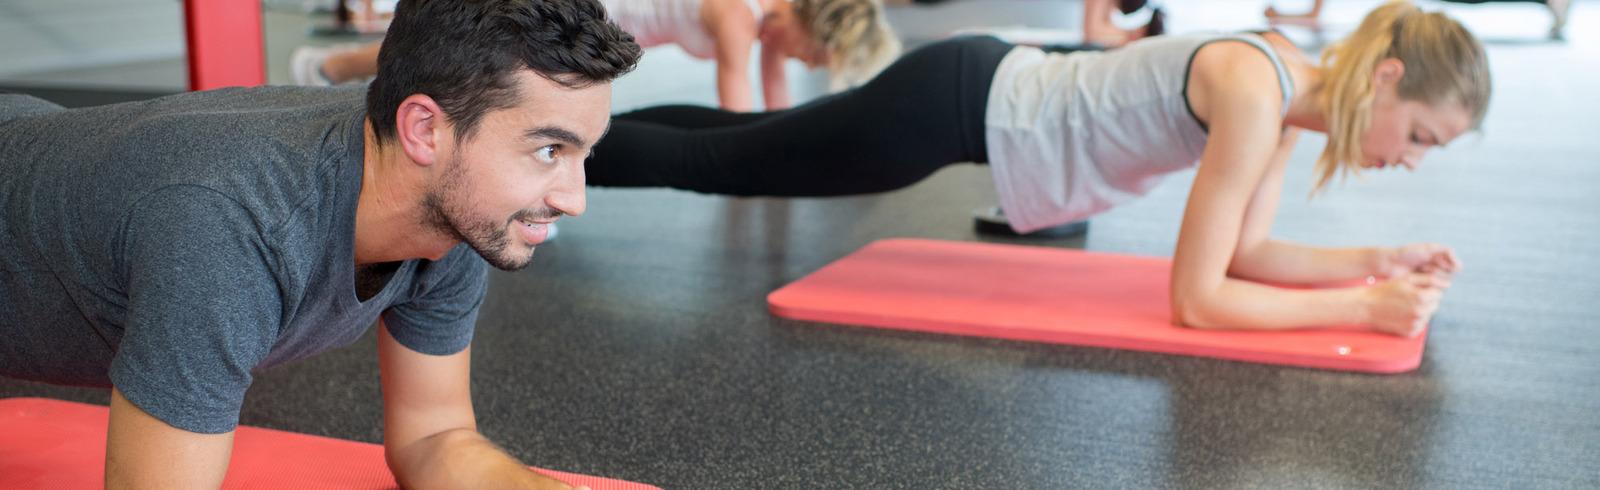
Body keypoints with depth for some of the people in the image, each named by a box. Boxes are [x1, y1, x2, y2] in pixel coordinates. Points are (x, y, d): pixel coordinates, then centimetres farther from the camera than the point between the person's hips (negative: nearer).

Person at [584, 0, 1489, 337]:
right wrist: (1360, 308, -23)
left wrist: (1373, 261, -3)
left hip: (997, 92, 8)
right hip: (959, 103, -8)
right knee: (709, 161, 8)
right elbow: (1197, 296, -25)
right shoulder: (1257, 94, -27)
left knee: (738, 147, 24)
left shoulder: (1294, 85, 0)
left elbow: (1243, 254, 6)